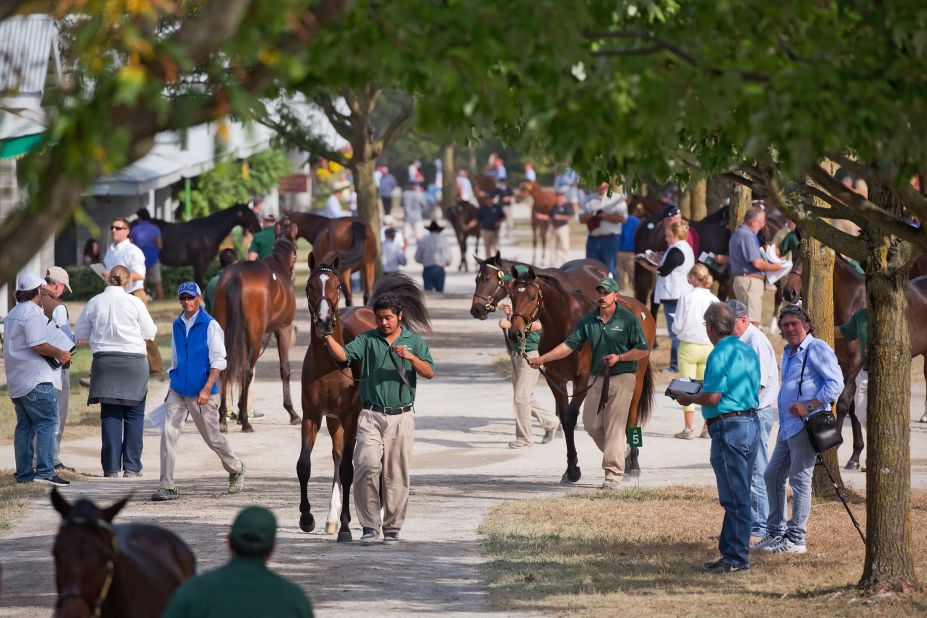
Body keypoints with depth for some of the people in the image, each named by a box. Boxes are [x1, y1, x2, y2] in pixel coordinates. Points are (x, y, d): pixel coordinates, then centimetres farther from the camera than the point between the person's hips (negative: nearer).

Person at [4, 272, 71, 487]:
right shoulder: (33, 313, -14)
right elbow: (38, 345, -22)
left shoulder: (13, 314, 18)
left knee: (24, 425, 11)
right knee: (47, 423, -10)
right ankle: (45, 470, -17)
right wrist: (60, 354, -9)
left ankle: (23, 473, 12)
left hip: (17, 381, 10)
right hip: (37, 380, -10)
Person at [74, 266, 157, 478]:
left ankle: (112, 468, 1)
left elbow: (80, 334, 11)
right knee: (134, 415, 6)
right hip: (133, 361, -2)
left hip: (104, 361, 2)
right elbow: (149, 333, 2)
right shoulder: (134, 303, -5)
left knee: (110, 415, 5)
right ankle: (131, 466, 3)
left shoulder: (94, 303, 2)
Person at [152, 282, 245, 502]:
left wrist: (207, 389, -21)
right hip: (178, 392, 5)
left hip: (202, 394, -5)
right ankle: (167, 486, -9)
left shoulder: (210, 325, -8)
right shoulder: (177, 325, 10)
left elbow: (218, 361, -13)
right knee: (168, 433, -10)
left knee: (212, 438, 6)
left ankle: (236, 470, 33)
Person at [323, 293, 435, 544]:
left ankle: (392, 528, 14)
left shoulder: (414, 341, 6)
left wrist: (411, 357, -21)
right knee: (367, 467, -15)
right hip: (371, 417, -1)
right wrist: (328, 337, -27)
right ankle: (370, 527, -9)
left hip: (401, 417, 1)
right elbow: (343, 355, -10)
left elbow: (430, 373, -4)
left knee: (396, 475, 3)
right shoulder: (368, 340, 5)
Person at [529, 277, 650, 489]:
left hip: (622, 378, -6)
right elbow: (569, 345, 4)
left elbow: (644, 350, -6)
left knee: (614, 426, -9)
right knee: (591, 424, 7)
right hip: (598, 377, 6)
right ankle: (616, 454, 31)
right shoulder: (589, 320, 6)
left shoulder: (628, 319, -7)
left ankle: (613, 475, -6)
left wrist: (619, 357, -19)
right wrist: (542, 359, -5)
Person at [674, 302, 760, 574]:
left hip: (729, 427, -9)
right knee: (739, 495, 14)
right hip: (751, 423, 9)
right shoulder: (748, 351, 12)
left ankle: (736, 558, -3)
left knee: (734, 497, -5)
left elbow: (712, 397, -22)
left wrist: (689, 398, -1)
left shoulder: (720, 355, -15)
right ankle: (730, 549, 20)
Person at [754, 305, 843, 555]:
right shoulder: (788, 353, 20)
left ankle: (796, 538, -4)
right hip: (787, 426, 10)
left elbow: (836, 383, -16)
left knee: (800, 478, -8)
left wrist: (809, 406, -22)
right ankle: (776, 532, 23)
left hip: (807, 424, -10)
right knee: (772, 476, 14)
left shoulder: (817, 349, -9)